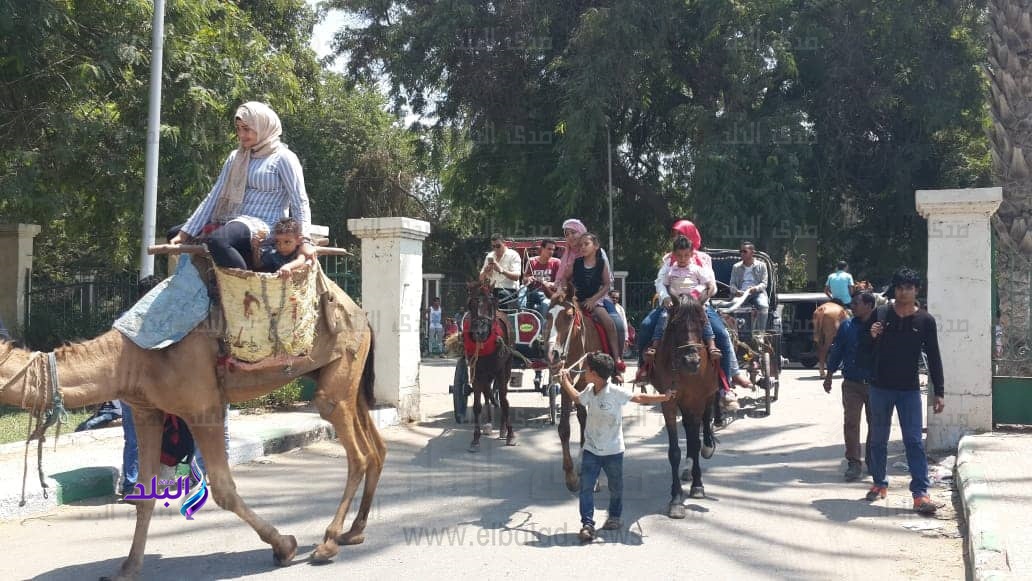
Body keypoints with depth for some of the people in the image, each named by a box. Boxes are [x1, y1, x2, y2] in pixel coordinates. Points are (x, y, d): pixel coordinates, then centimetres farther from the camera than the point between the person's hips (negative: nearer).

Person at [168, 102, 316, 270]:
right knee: (174, 234, 8)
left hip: (264, 227, -8)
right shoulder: (236, 157, 17)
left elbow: (300, 203, -8)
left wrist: (305, 239, -24)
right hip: (231, 222, 8)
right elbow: (214, 197, 12)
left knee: (217, 240, -36)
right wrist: (185, 233, 3)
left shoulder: (282, 158, -2)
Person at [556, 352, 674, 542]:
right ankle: (587, 524, -6)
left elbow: (640, 398, -12)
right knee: (586, 487, -8)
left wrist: (663, 397, -15)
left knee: (615, 487, 15)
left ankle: (614, 516, 38)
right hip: (591, 450, 4)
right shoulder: (589, 391, 0)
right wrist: (565, 381, 24)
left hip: (613, 451, -4)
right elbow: (577, 398, 22)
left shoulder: (616, 392, -17)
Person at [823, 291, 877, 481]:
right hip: (852, 383, 1)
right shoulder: (847, 326, 3)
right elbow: (837, 351, 7)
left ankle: (873, 462, 24)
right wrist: (829, 375, 7)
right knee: (851, 423, -3)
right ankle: (853, 463, 3)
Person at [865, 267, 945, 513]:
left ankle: (920, 493, -7)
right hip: (880, 388, 2)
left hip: (909, 389, -2)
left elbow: (934, 358, 1)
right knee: (878, 440, 11)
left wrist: (939, 392, -2)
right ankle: (879, 483, 26)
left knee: (914, 442, -6)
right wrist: (871, 336, -14)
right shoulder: (880, 314, 0)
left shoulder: (925, 320, -1)